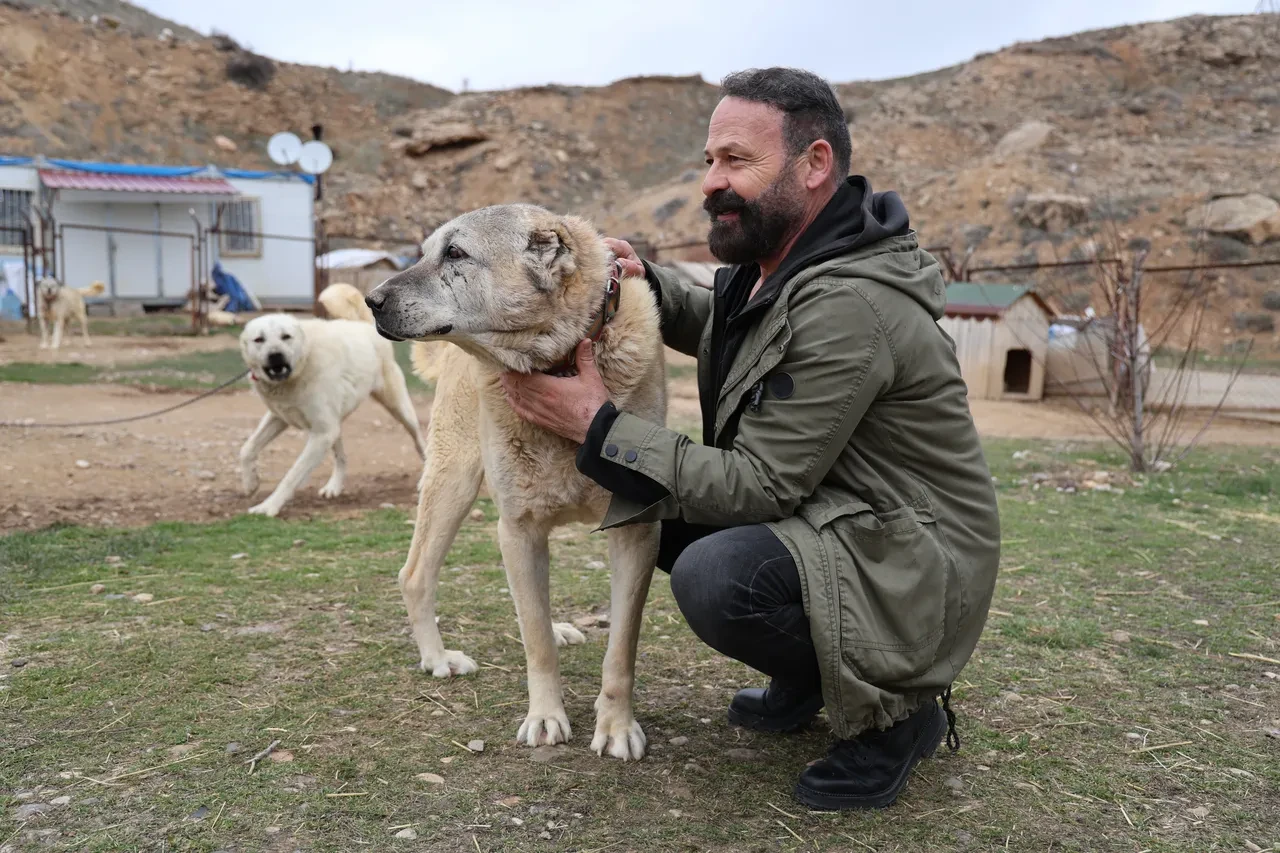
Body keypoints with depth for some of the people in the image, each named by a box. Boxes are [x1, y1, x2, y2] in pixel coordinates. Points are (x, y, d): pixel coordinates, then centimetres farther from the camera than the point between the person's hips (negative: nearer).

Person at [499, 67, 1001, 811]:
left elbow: (757, 485, -25)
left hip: (906, 568, -9)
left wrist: (599, 427, -21)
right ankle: (805, 677, 18)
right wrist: (646, 284, 3)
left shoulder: (847, 304, -26)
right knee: (654, 513, 8)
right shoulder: (778, 262, 3)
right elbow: (722, 326, 24)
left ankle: (894, 712, -5)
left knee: (717, 578, -32)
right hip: (823, 520, 10)